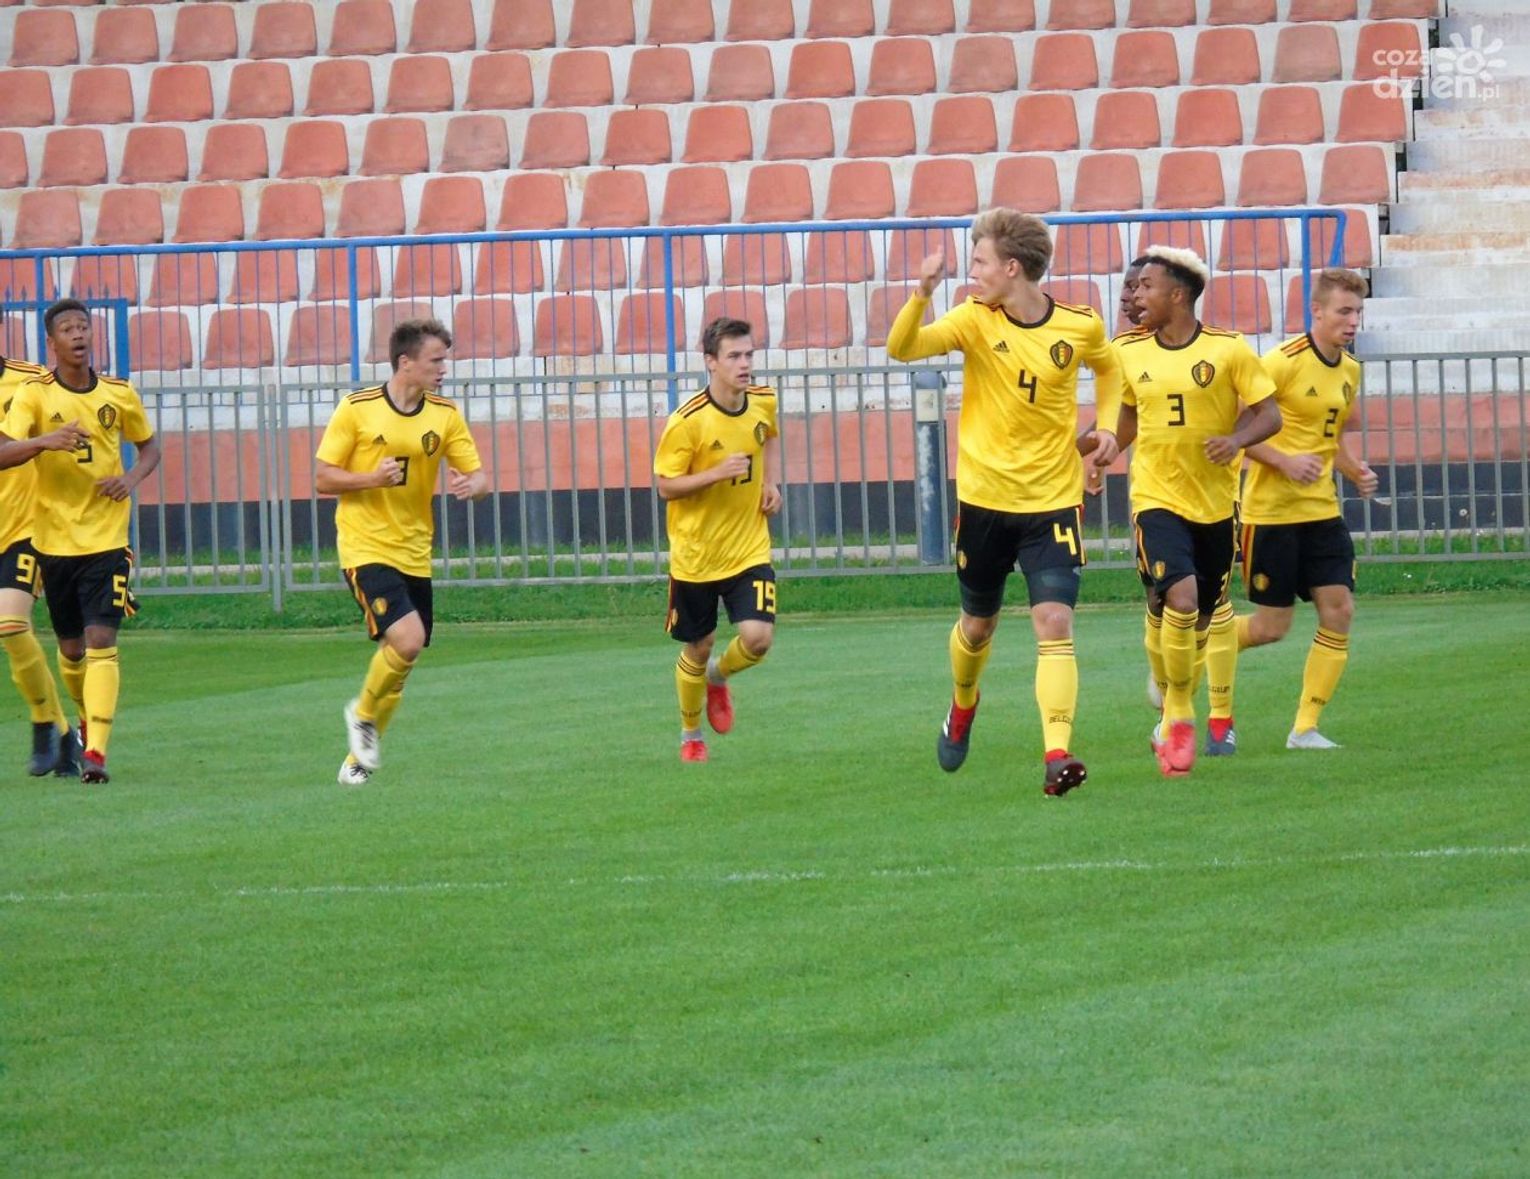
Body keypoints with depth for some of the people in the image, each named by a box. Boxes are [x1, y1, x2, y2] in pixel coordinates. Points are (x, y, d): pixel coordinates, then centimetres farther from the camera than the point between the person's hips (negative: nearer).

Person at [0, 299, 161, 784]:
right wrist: (45, 441, -37)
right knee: (71, 647, 13)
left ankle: (95, 752, -20)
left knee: (101, 640, -15)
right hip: (54, 538, 1)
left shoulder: (119, 395, 1)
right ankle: (88, 721, 41)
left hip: (106, 537, -1)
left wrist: (133, 476, -5)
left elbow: (149, 446, 17)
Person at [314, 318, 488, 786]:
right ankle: (363, 713, 4)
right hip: (367, 548, -5)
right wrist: (372, 478, -22)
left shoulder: (445, 415, 4)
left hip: (414, 552, 5)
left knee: (400, 656, 8)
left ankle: (359, 757, 25)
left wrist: (471, 485, -21)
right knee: (407, 639, -23)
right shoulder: (356, 409, -7)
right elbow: (322, 478, -4)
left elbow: (478, 475, 4)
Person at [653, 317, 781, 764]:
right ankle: (690, 735, 36)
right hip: (695, 555, -3)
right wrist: (717, 473, -29)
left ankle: (719, 677, 22)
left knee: (758, 637, -15)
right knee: (697, 650, 10)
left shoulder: (764, 403, -3)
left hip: (749, 551, 3)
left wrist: (771, 482, 4)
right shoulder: (687, 422, -19)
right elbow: (665, 486, -14)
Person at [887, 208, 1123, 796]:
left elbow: (1107, 367, 19)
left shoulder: (1081, 326, -4)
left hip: (1053, 501, -1)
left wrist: (1106, 426, 3)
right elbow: (901, 349, -22)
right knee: (978, 624, 17)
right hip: (984, 498, 1)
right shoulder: (974, 321, -7)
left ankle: (1057, 754, -22)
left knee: (1055, 625, -16)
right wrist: (921, 294, -39)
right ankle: (962, 708, 47)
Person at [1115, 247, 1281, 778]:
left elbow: (1270, 415, -6)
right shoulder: (1129, 352, 3)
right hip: (1157, 500, 0)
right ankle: (1177, 714, -4)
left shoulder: (1229, 350, -7)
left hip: (1215, 503, 0)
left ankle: (1174, 718, 32)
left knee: (1198, 622, 10)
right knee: (1179, 600, -21)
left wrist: (1237, 439, -24)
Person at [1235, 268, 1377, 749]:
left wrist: (1357, 472, 5)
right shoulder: (1283, 363, -15)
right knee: (1271, 628, -3)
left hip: (1322, 510, 7)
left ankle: (1305, 727, 2)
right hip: (1271, 511, -7)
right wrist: (1284, 461, -22)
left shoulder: (1349, 371, 10)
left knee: (1339, 610, -6)